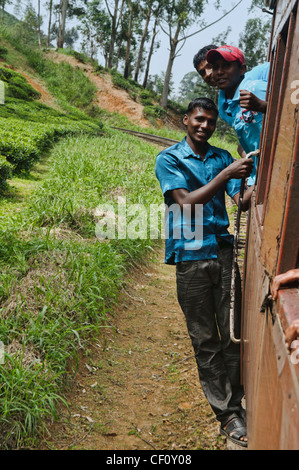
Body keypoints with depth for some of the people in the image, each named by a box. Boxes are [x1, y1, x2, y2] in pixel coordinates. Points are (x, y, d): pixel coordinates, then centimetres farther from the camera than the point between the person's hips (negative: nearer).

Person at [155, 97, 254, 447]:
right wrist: (226, 175, -16)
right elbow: (186, 202, -10)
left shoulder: (223, 157, 15)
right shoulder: (168, 159, 3)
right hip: (191, 257, -3)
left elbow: (242, 202, 6)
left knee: (232, 335, 3)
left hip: (223, 251, 3)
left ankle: (234, 406, 16)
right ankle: (228, 415, 13)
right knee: (205, 340, 4)